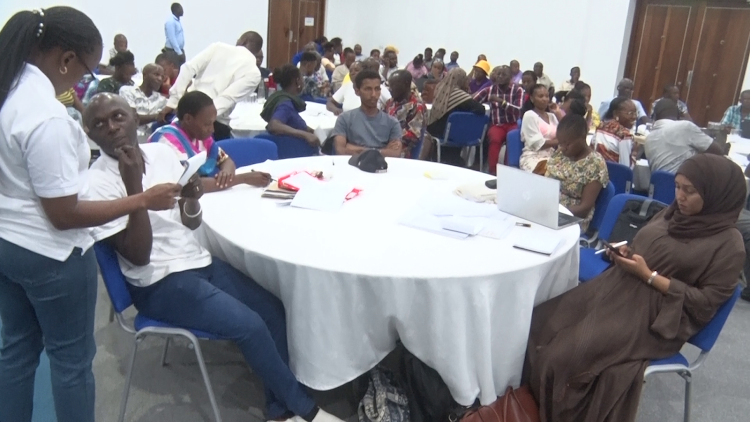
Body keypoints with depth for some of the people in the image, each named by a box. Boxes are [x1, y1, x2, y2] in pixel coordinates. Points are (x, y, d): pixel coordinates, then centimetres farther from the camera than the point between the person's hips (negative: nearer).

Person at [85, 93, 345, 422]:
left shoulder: (161, 152, 3)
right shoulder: (98, 184, -14)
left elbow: (192, 223, 8)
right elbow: (138, 255, -19)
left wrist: (192, 198, -16)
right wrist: (134, 187, -26)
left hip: (197, 260, 7)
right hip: (158, 283, -6)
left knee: (273, 310, -7)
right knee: (249, 325, -21)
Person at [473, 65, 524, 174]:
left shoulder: (518, 90, 1)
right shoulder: (490, 90, 6)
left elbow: (518, 110, -11)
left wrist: (501, 101, -21)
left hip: (513, 124, -1)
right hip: (496, 125, 1)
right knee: (495, 139, -32)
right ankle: (492, 171, -27)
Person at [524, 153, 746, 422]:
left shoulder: (729, 243, -8)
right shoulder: (673, 214, 11)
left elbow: (706, 303, -11)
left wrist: (649, 276, -16)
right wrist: (625, 254, -1)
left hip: (656, 316, -7)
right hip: (619, 290, 7)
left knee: (571, 353, -25)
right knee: (541, 323, -12)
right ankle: (530, 398, 1)